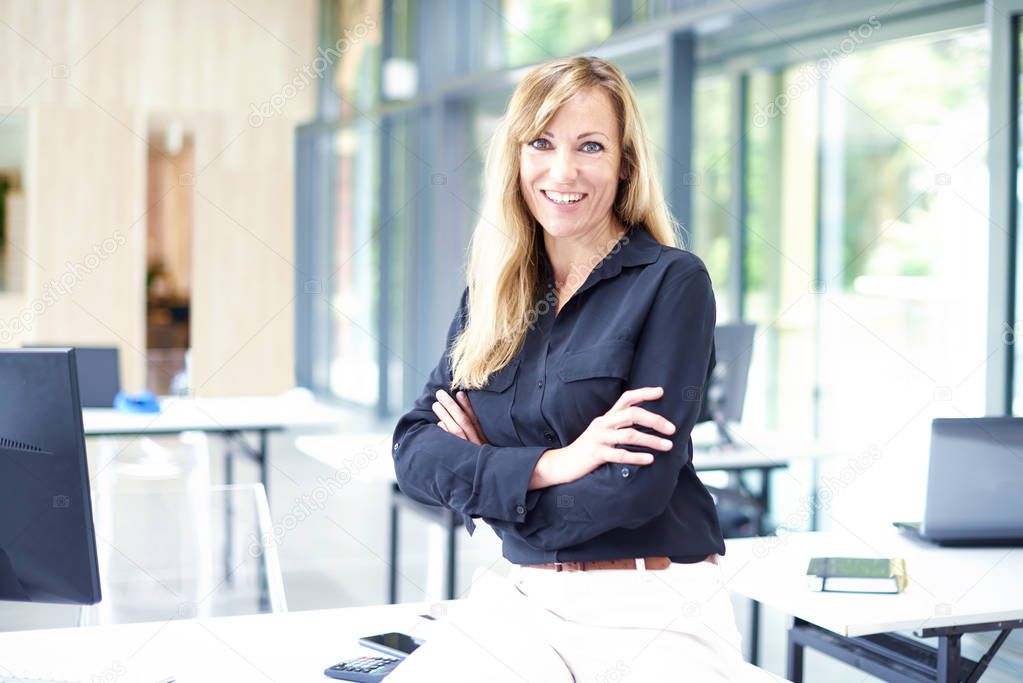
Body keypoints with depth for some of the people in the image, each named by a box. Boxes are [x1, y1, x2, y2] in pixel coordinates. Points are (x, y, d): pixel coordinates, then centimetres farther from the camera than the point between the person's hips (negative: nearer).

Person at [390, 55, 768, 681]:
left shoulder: (671, 282, -6)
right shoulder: (491, 293, 10)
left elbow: (635, 487, -14)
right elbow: (414, 451, 1)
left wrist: (482, 471, -1)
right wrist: (548, 464, -14)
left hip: (656, 616, -3)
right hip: (521, 606, 3)